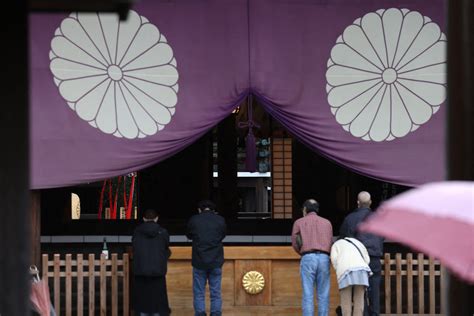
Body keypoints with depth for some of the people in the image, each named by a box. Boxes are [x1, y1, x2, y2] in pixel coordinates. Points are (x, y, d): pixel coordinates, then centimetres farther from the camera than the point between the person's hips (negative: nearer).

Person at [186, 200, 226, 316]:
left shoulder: (193, 220, -4)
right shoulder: (220, 220, -3)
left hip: (199, 262, -1)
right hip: (216, 262, 1)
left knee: (199, 293, 6)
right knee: (216, 293, 6)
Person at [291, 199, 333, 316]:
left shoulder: (298, 223, 11)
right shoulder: (327, 223, 19)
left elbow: (296, 245, 8)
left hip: (308, 260, -2)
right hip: (324, 260, 2)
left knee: (308, 296, -2)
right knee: (323, 296, 5)